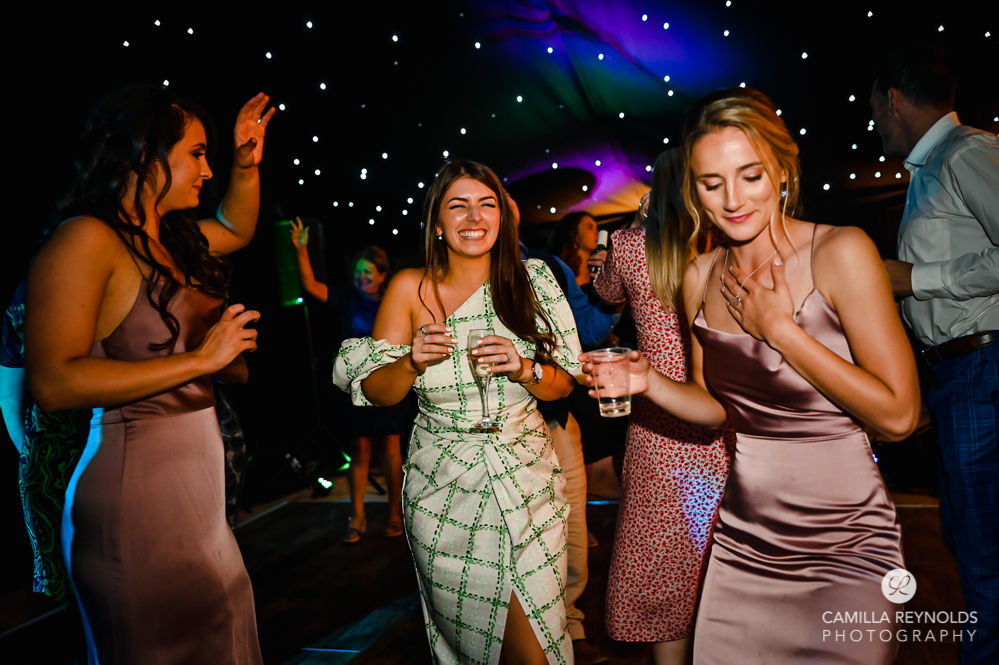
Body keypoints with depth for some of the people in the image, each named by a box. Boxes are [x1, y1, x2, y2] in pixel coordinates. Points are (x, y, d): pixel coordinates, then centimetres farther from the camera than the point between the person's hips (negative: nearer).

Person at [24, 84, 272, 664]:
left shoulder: (176, 240, 12)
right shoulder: (86, 239, -12)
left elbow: (237, 228, 35)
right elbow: (53, 383, -21)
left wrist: (247, 163, 19)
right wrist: (202, 358, -19)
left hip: (200, 480, 8)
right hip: (135, 481, -8)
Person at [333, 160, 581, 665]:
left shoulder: (532, 280, 0)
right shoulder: (410, 288, -3)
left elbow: (564, 383, 3)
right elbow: (376, 393, -1)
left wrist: (523, 369, -17)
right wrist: (413, 362, -20)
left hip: (526, 477, 1)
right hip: (445, 487, 0)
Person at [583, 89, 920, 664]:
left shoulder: (840, 251, -14)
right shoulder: (701, 278, 1)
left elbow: (899, 415, -16)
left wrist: (780, 328, -18)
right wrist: (650, 382, -7)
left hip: (844, 545, -4)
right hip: (743, 541, 4)